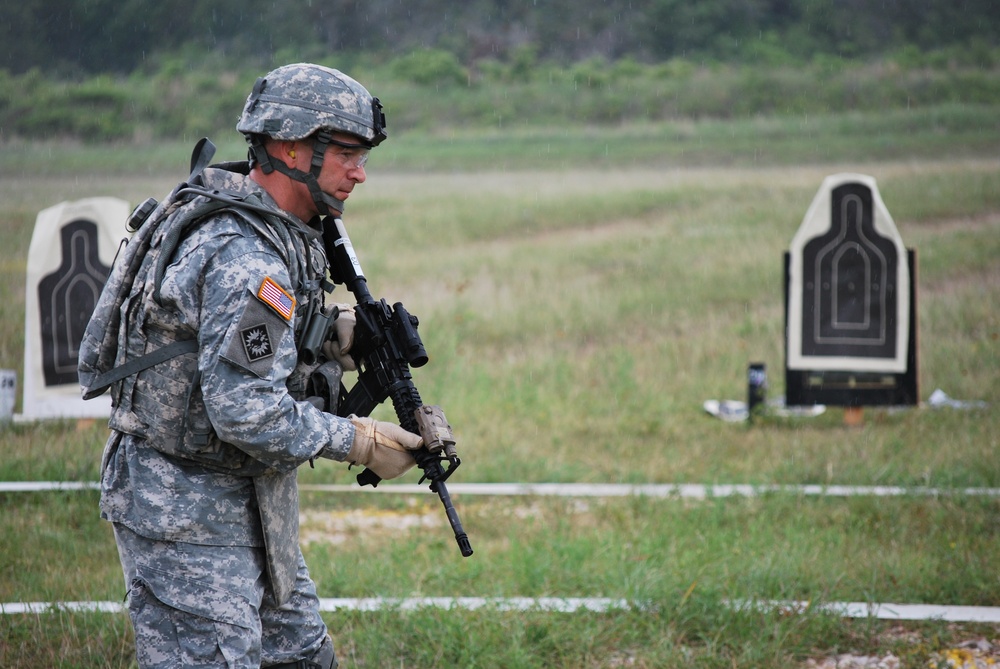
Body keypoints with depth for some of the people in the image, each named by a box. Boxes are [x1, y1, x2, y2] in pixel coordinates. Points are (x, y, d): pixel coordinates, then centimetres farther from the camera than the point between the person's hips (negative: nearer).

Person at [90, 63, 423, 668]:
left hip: (242, 501, 10)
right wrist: (359, 441, -17)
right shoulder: (245, 258, -25)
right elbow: (246, 413, -28)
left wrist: (331, 332, 0)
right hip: (185, 516, -10)